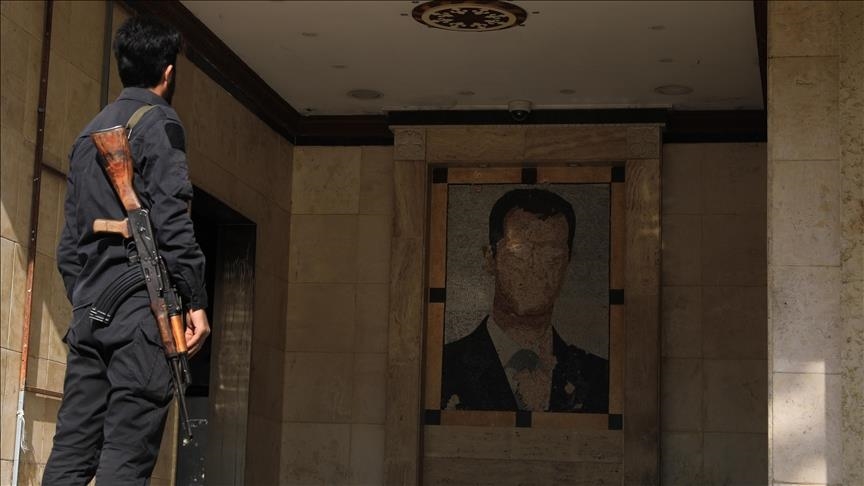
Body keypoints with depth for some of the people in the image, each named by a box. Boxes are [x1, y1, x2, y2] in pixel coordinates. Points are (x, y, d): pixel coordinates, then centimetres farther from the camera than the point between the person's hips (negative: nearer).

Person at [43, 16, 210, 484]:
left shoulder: (88, 134, 21)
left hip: (89, 311, 8)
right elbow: (172, 221, -12)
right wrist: (196, 301, -11)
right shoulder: (159, 124, -2)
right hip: (142, 310, -7)